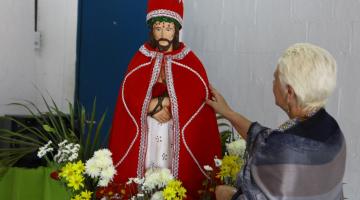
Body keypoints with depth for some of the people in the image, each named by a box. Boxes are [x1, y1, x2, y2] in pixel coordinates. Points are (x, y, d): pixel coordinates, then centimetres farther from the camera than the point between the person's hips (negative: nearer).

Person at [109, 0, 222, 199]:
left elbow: (200, 94, -9)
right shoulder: (140, 59, 7)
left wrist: (159, 102, -14)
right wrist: (153, 107, -17)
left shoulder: (190, 62, 3)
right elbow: (129, 94, -2)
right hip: (145, 132, 1)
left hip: (179, 134, -1)